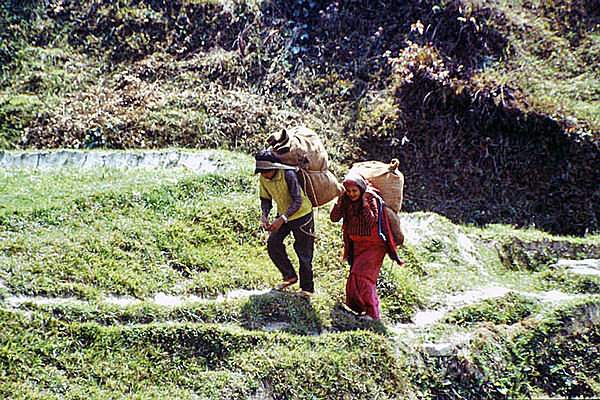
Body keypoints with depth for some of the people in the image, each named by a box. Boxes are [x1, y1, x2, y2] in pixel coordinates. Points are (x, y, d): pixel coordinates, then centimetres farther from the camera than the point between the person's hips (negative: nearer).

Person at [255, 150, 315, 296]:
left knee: (303, 252, 0)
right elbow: (265, 199, 2)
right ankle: (290, 276, 12)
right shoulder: (263, 178, -10)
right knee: (273, 243, -6)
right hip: (283, 215, 6)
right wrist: (264, 215, -17)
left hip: (301, 214, -6)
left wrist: (282, 219, -38)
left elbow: (297, 202, -30)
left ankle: (307, 288, 14)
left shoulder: (288, 174, -30)